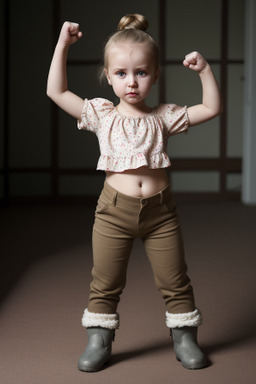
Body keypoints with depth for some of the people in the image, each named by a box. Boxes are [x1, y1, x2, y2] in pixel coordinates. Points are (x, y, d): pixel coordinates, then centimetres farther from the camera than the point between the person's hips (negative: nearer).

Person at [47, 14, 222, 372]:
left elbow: (212, 108, 4)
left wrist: (204, 69, -5)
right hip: (115, 209, 0)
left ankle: (185, 337, 24)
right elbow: (56, 91, -2)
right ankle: (99, 340, 23)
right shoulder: (101, 114, 2)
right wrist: (63, 44, -5)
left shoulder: (163, 116, 4)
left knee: (175, 281, 8)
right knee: (105, 282, 8)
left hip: (160, 209, 1)